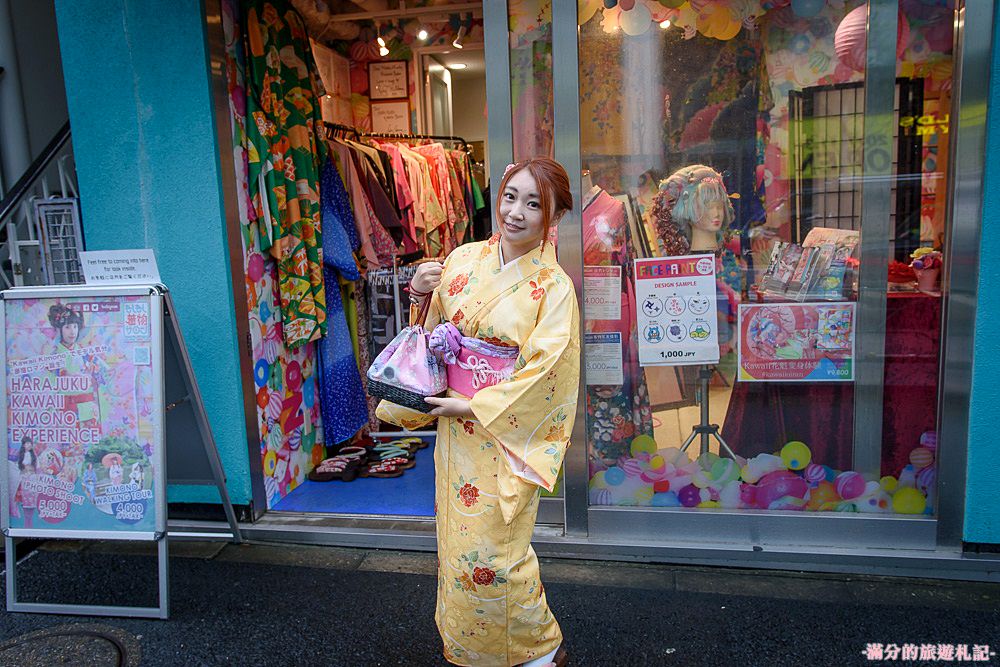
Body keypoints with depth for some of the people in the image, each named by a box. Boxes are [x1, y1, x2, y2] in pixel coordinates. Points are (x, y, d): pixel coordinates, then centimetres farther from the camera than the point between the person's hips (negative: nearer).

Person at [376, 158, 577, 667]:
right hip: (455, 424, 5)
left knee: (492, 552, 2)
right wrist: (421, 296, -10)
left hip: (507, 431, -5)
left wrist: (473, 407, -16)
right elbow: (433, 332, 11)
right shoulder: (463, 260, 1)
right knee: (458, 537, 17)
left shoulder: (554, 287, -12)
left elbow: (545, 371, -17)